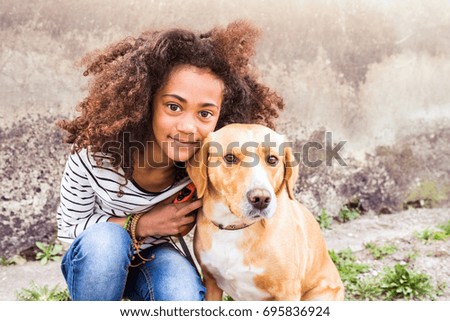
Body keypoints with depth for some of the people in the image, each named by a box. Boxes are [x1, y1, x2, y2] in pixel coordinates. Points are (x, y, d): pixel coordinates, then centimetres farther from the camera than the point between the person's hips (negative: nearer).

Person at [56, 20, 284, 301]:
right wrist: (142, 224, -28)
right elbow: (68, 229, -15)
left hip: (154, 256, 1)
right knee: (104, 238, -35)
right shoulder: (94, 154, -28)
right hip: (94, 260, 0)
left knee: (185, 297, -31)